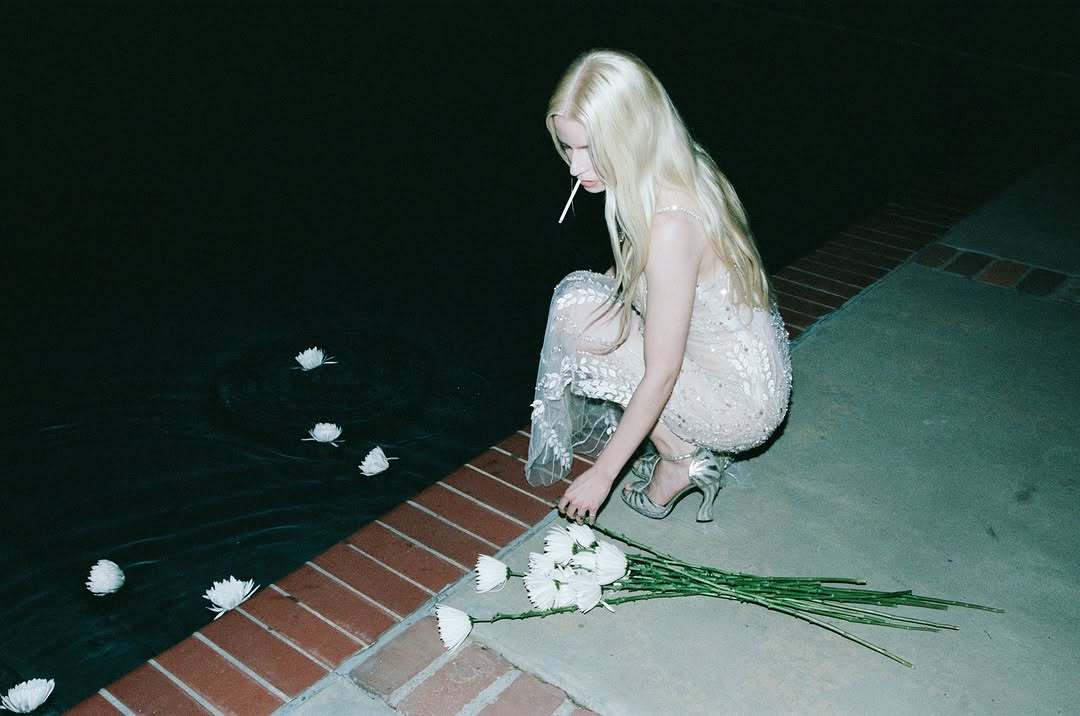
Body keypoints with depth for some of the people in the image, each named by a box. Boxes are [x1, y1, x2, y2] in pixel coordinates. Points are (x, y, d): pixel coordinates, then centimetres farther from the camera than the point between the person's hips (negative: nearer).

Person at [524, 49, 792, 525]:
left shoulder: (671, 226, -29)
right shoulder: (679, 176, -3)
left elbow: (661, 374, -24)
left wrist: (602, 473, -16)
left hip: (744, 407, -9)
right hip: (755, 376, 9)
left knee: (576, 306, -14)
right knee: (594, 294, 11)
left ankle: (682, 460, -2)